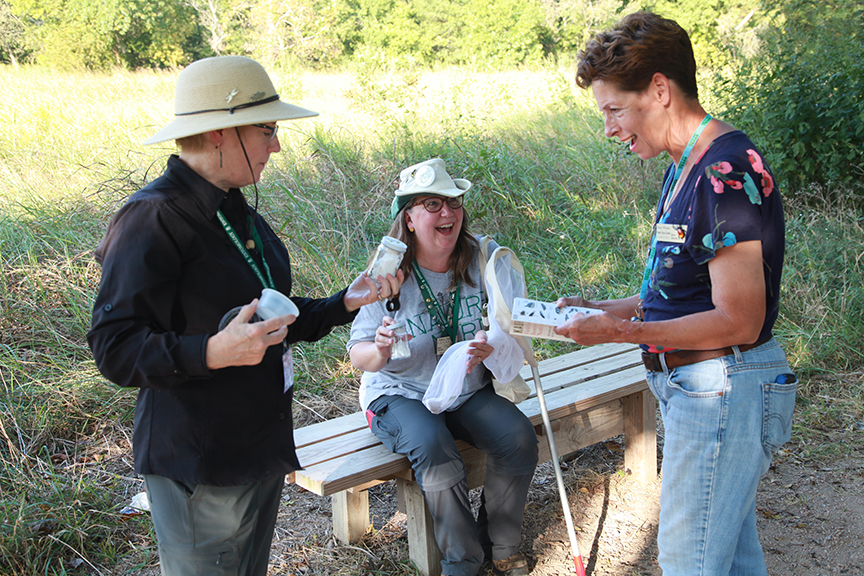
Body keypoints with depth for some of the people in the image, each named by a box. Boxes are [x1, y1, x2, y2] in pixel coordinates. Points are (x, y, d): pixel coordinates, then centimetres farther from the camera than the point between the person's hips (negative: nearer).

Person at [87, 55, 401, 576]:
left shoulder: (237, 214, 11)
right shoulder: (154, 219, -19)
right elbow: (114, 349, -21)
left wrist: (346, 303, 6)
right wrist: (213, 352, -34)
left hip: (263, 450, 9)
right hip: (199, 469, -9)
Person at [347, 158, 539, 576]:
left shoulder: (478, 260, -2)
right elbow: (359, 358, -8)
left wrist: (490, 343, -20)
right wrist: (380, 350, -33)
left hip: (469, 390, 4)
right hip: (401, 395, -3)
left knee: (519, 438, -21)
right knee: (433, 449, -33)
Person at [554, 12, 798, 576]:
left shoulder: (726, 173, -22)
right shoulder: (689, 166, 11)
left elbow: (738, 322, -23)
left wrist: (619, 330, -20)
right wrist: (600, 308, 6)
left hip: (722, 391, -10)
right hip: (699, 386, 10)